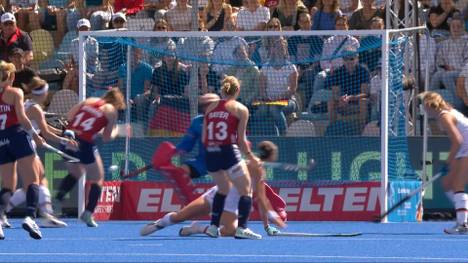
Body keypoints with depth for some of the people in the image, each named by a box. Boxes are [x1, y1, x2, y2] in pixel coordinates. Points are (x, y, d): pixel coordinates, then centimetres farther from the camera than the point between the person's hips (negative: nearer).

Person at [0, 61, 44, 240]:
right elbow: (22, 117, -10)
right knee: (32, 181, -4)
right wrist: (34, 134, -1)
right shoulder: (15, 92, 0)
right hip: (17, 136, -5)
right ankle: (30, 216, -24)